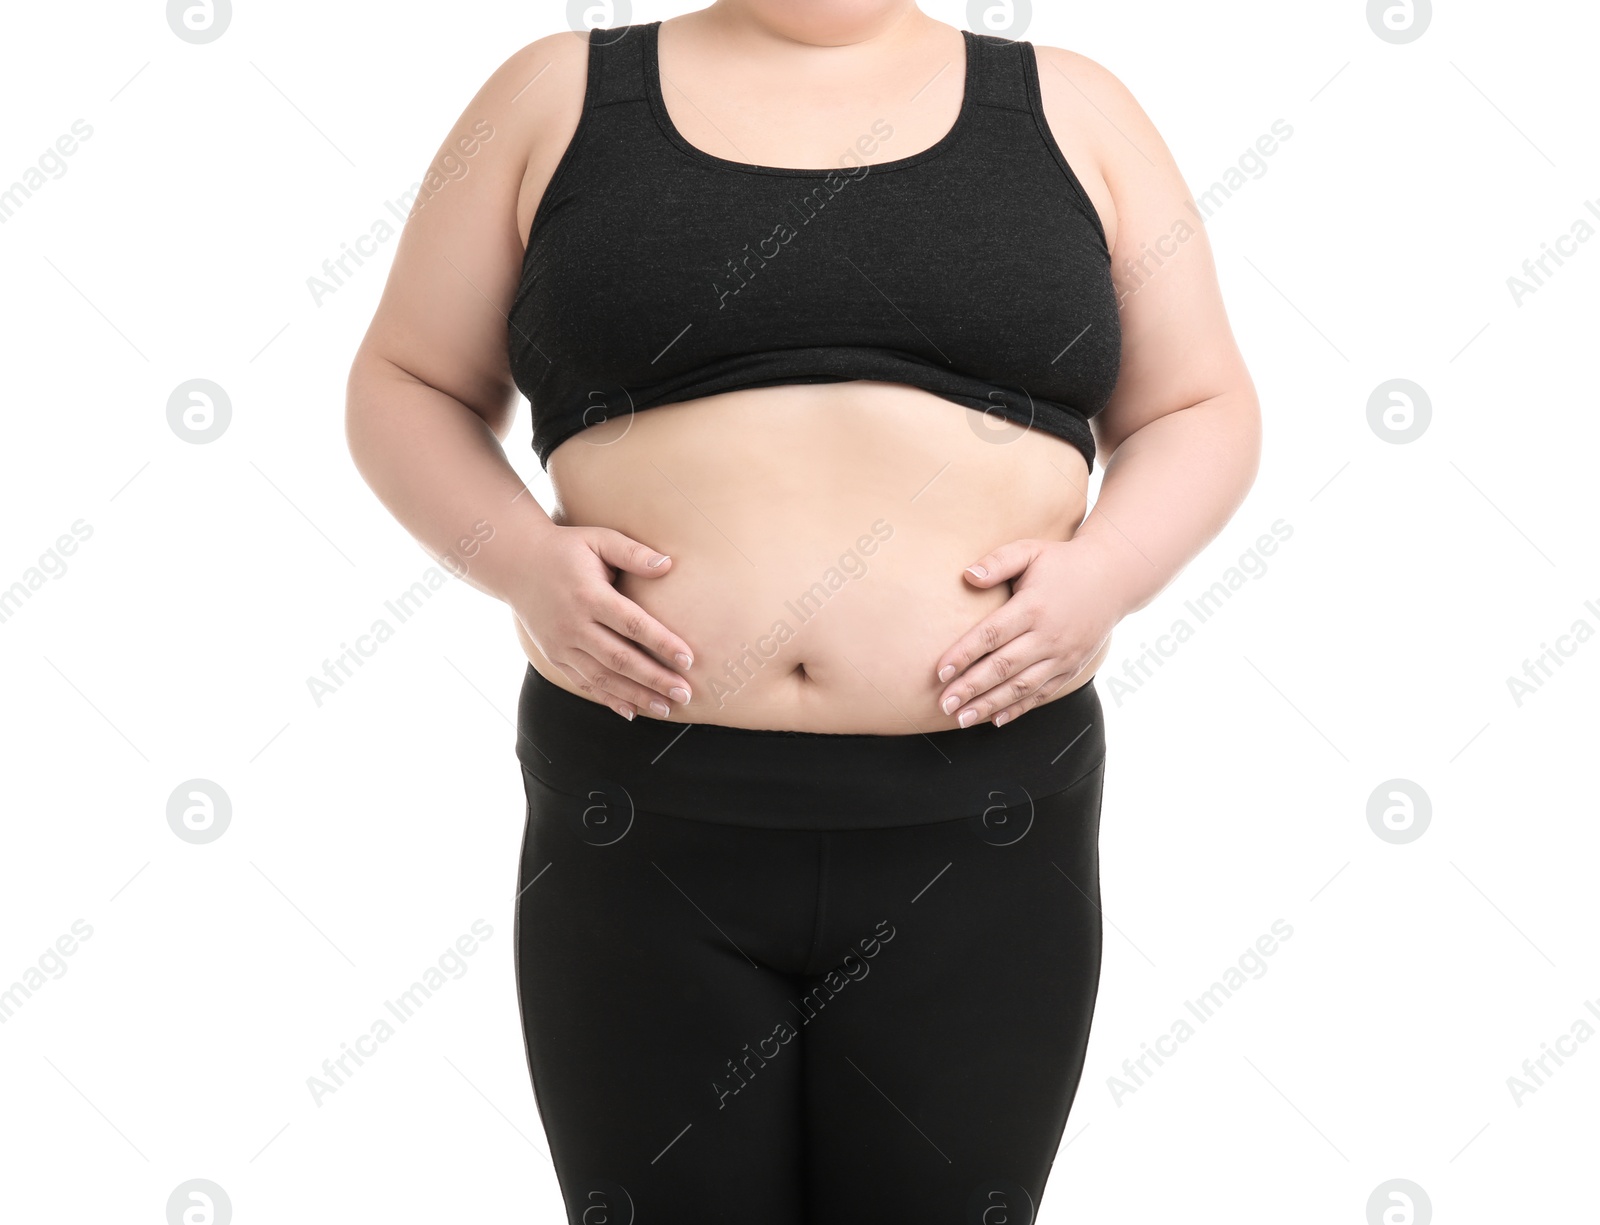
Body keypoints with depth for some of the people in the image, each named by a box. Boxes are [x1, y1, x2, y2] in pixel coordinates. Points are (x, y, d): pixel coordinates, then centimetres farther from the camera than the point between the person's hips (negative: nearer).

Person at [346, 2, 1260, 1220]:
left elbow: (1201, 411, 12)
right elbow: (407, 386, 11)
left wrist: (1106, 570, -8)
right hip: (646, 834, 0)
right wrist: (520, 555, -8)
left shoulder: (1072, 112, 9)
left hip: (976, 838, 1)